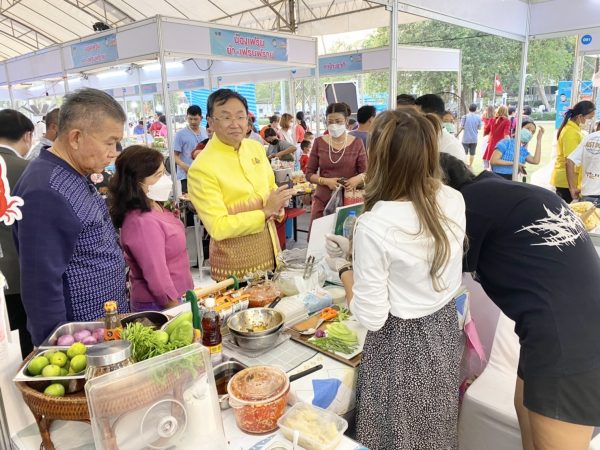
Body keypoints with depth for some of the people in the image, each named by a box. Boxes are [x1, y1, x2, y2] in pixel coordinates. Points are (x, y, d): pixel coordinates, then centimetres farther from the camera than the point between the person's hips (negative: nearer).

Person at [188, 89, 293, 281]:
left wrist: (277, 207, -6)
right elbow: (218, 228, -21)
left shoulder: (256, 148, 1)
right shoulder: (202, 168, -19)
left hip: (271, 251, 7)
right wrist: (265, 211, -20)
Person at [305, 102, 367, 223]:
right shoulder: (319, 143, 4)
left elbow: (366, 173, 2)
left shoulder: (357, 143, 1)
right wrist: (326, 181, -12)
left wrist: (358, 179, -21)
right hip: (323, 201, 1)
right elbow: (309, 174, 5)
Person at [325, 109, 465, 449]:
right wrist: (357, 249, 8)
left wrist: (344, 268, -6)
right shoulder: (454, 200, -9)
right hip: (446, 332, 6)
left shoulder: (375, 225, -29)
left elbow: (371, 318, -21)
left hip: (402, 346, -6)